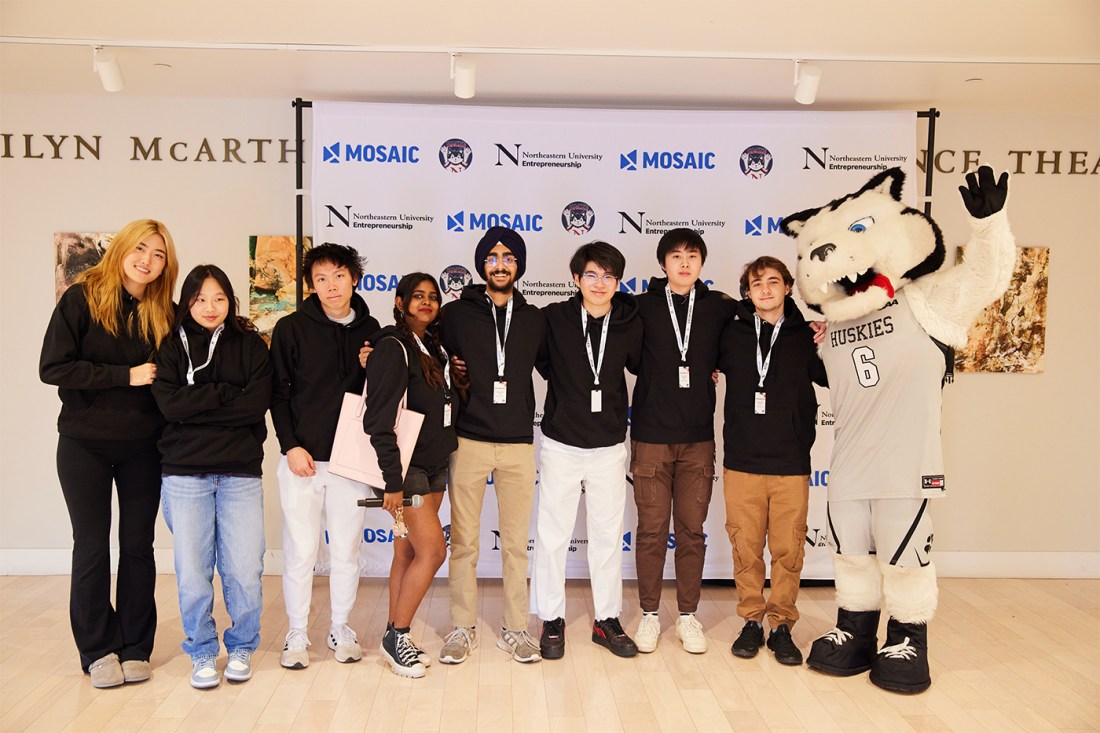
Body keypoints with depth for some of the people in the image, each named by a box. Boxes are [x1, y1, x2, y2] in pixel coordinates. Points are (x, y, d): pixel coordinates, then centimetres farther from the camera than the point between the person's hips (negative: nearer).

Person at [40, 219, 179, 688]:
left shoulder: (164, 313, 3)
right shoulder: (82, 298, -6)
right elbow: (52, 368, -14)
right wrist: (125, 375, -18)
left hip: (142, 447, 3)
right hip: (85, 444, -2)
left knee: (138, 545, 8)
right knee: (92, 547, 4)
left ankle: (135, 648, 19)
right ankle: (99, 649, 19)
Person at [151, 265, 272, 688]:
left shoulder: (250, 345, 8)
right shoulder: (172, 347, 8)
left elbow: (257, 403, -7)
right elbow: (169, 404, -7)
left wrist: (197, 407, -8)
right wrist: (226, 393, -8)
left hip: (241, 474, 0)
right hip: (185, 474, 0)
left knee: (244, 571, -1)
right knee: (192, 572, 3)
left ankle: (241, 648, 21)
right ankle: (202, 653, 22)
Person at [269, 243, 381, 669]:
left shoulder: (370, 331, 7)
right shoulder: (292, 328, -1)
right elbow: (278, 392, -1)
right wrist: (290, 446, -9)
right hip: (302, 458, -2)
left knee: (347, 551, 9)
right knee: (300, 552, 4)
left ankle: (341, 631, 25)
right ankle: (296, 636, 19)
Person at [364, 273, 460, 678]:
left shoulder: (435, 348, 13)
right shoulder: (393, 348, -12)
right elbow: (379, 420, -18)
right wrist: (392, 480, -20)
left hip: (435, 466, 7)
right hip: (407, 467, -7)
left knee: (408, 553, 10)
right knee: (433, 550, -10)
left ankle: (395, 638, 19)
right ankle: (396, 636, 5)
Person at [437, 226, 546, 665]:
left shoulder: (534, 320, 8)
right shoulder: (456, 314, 2)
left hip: (518, 444, 2)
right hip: (468, 441, -1)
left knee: (516, 542, 7)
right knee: (464, 542, 5)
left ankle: (515, 629, 20)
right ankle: (463, 628, 19)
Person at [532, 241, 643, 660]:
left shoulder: (630, 324, -1)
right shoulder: (554, 318, -6)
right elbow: (543, 364, 8)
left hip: (609, 446, 2)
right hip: (561, 444, -1)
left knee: (608, 536, 11)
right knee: (553, 535, 6)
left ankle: (607, 619, 25)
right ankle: (552, 620, 21)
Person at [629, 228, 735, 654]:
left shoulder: (720, 308, 4)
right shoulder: (643, 307, 1)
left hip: (698, 437, 1)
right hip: (651, 436, -1)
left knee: (692, 531, 7)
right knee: (651, 530, 4)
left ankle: (688, 615, 20)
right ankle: (650, 614, 18)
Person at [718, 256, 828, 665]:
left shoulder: (807, 337, 4)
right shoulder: (731, 335, 6)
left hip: (791, 464, 0)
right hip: (742, 462, 1)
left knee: (788, 549, 4)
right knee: (746, 547, 6)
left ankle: (782, 626, 19)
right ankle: (752, 621, 21)